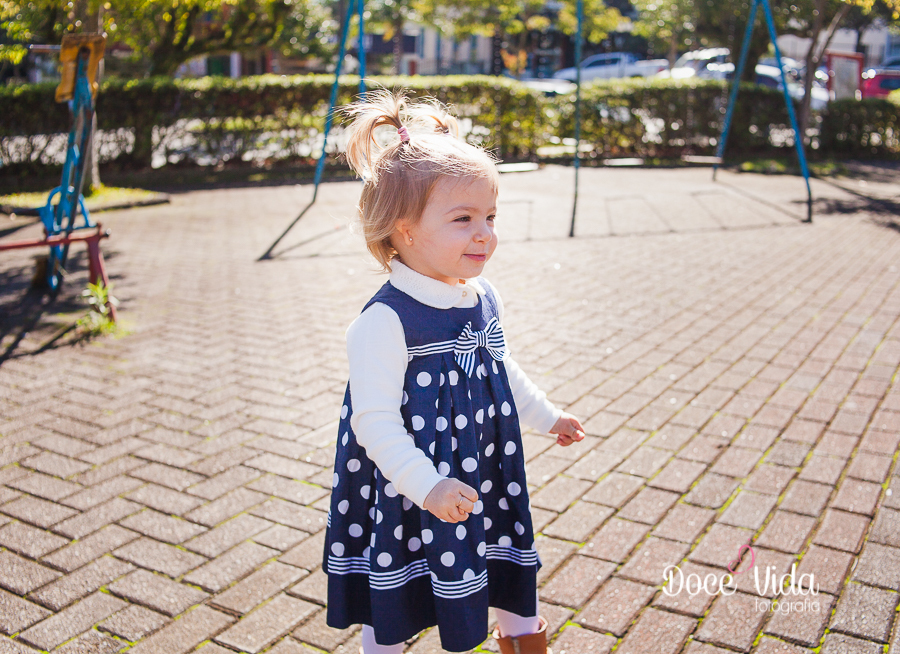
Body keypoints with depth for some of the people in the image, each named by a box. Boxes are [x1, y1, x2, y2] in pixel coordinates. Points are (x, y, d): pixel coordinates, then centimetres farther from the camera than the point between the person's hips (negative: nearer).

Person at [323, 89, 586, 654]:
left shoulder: (484, 300, -1)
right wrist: (426, 486, -32)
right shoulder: (385, 320, -26)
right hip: (408, 498, -6)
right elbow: (374, 419, -27)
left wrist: (546, 416, 26)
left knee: (514, 583, 24)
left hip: (484, 481, 7)